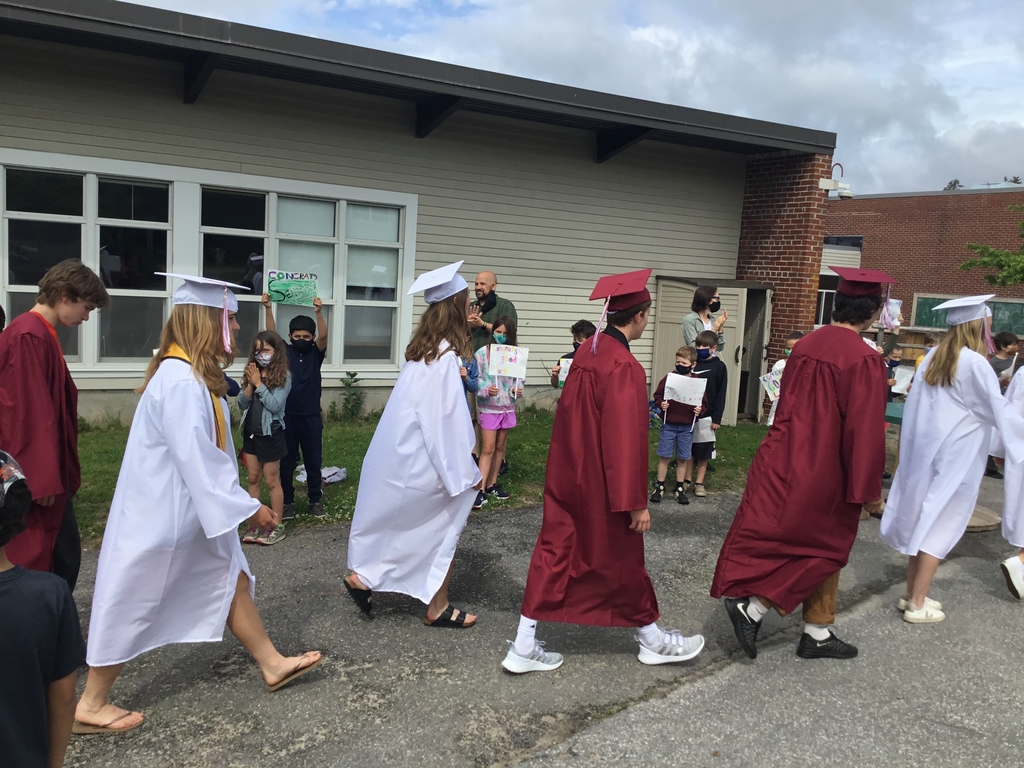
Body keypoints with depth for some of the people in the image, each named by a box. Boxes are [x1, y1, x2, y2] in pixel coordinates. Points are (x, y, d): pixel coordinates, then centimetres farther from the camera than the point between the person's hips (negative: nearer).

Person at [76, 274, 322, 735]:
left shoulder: (193, 375, 6)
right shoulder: (181, 382, -26)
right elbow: (196, 459, -27)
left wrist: (240, 503, 17)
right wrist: (248, 507, -19)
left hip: (190, 512, 10)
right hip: (161, 515, -10)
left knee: (230, 580, 16)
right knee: (133, 604, 5)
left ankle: (271, 664, 30)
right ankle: (91, 706, 23)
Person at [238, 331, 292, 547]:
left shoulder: (283, 376, -11)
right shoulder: (252, 373, 4)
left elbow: (275, 405, -20)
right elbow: (242, 403, 2)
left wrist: (259, 384, -19)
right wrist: (250, 384, -13)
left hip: (270, 434, -6)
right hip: (250, 432, 6)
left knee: (271, 481, 3)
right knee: (253, 479, 12)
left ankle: (276, 526, 13)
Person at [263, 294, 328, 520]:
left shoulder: (316, 353, 2)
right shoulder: (284, 352, 3)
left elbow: (323, 336, -16)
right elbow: (271, 333, -10)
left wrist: (318, 312, -33)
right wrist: (267, 308, -25)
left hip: (311, 417, 0)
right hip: (287, 416, 0)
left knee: (314, 461, 9)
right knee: (286, 462, 8)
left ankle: (316, 500, 21)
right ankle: (288, 502, 19)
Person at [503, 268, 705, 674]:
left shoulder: (587, 351, 3)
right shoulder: (625, 367, -22)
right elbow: (626, 439, -22)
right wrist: (636, 501, -17)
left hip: (567, 477, 7)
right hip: (602, 487, -7)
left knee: (555, 553, 10)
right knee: (622, 560, 10)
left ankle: (524, 646, 13)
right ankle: (653, 640, 32)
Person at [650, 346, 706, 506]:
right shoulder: (668, 378, -5)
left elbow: (703, 402, 5)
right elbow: (657, 395, 1)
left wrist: (700, 409, -15)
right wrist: (661, 404, -18)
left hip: (687, 427, 1)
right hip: (668, 425, -1)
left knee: (683, 458, 10)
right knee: (664, 456, 5)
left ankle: (679, 489, 23)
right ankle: (659, 487, 18)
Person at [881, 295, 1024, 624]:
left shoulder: (932, 358, 5)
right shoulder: (975, 363, -16)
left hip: (927, 449, 7)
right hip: (956, 456, -7)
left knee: (924, 520, 14)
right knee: (940, 526, 0)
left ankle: (911, 593, 21)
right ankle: (918, 604, 6)